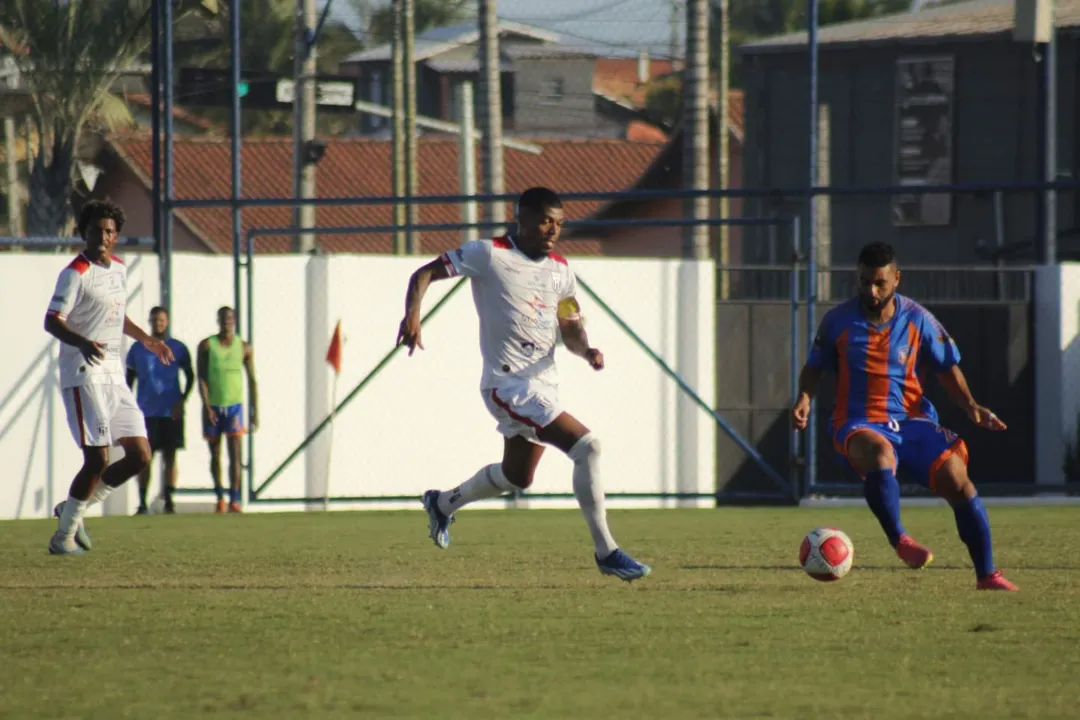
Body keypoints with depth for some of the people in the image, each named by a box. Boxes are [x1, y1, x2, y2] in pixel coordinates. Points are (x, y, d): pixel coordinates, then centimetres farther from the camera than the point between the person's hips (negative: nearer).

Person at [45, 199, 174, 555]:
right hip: (84, 375, -8)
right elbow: (52, 321, -21)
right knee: (97, 459, -13)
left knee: (140, 455, 4)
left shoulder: (118, 269, 14)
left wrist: (146, 339, 35)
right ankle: (64, 536, 0)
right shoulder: (75, 274, -11)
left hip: (114, 375, 8)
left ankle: (73, 508, 18)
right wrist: (82, 343, -38)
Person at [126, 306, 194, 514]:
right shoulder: (138, 349, 7)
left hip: (171, 412, 0)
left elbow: (190, 376, 8)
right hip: (146, 412, 0)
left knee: (170, 457, 0)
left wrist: (182, 400, -6)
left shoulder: (178, 348, 5)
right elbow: (130, 379, 10)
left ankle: (169, 501, 3)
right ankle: (142, 503, 0)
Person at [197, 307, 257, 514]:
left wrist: (255, 411, 4)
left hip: (234, 405, -1)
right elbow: (201, 378, -4)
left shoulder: (244, 348, 4)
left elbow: (252, 380, 7)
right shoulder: (207, 346, 0)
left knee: (235, 453, -11)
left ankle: (234, 500, -15)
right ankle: (219, 497, 20)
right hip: (213, 405, 1)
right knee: (215, 454, 7)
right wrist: (207, 406, -14)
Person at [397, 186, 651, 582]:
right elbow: (425, 274, -7)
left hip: (544, 386, 8)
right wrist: (412, 313, -25)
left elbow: (570, 330, 16)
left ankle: (443, 504, 49)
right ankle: (606, 552, -14)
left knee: (516, 477, 23)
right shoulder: (489, 255, -9)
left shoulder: (560, 271, 10)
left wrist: (586, 350, -7)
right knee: (586, 446, -20)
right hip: (508, 384, -8)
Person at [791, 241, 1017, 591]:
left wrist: (970, 405, -3)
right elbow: (815, 367, 12)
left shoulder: (918, 320, 1)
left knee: (955, 477, -17)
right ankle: (899, 540, -20)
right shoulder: (838, 321, -1)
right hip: (859, 424, -2)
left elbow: (947, 367, 12)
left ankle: (986, 574, -4)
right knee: (880, 454, -39)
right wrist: (805, 398, -8)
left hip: (912, 419, 2)